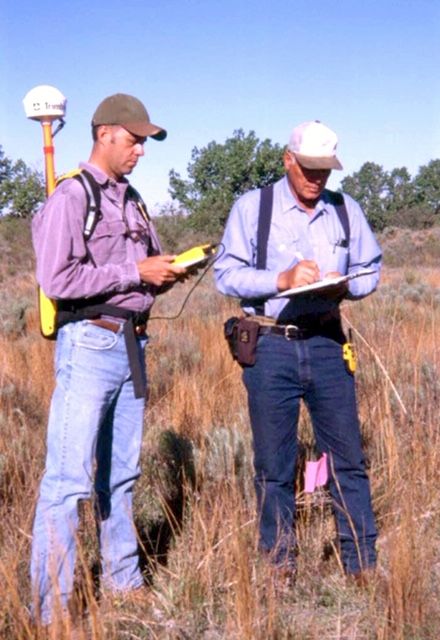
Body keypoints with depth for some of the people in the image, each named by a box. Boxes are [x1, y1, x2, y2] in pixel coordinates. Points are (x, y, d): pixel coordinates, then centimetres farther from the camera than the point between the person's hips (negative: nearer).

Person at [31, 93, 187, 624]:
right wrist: (135, 272, -15)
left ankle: (122, 580, 26)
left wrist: (166, 273, 3)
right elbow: (57, 280, -18)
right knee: (69, 477, -8)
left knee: (120, 474, 15)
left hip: (131, 342, 8)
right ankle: (51, 607, -2)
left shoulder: (131, 199, 17)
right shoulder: (69, 197, -9)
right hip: (90, 344, -8)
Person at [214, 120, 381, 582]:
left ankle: (363, 564, 15)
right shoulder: (251, 207, 0)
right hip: (270, 347, -2)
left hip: (326, 344, 2)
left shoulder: (347, 211, 9)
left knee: (348, 458, 4)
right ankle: (279, 566, 19)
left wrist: (345, 286, -9)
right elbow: (226, 273, -6)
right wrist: (283, 279, -20)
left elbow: (371, 268, 14)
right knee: (273, 465, 6)